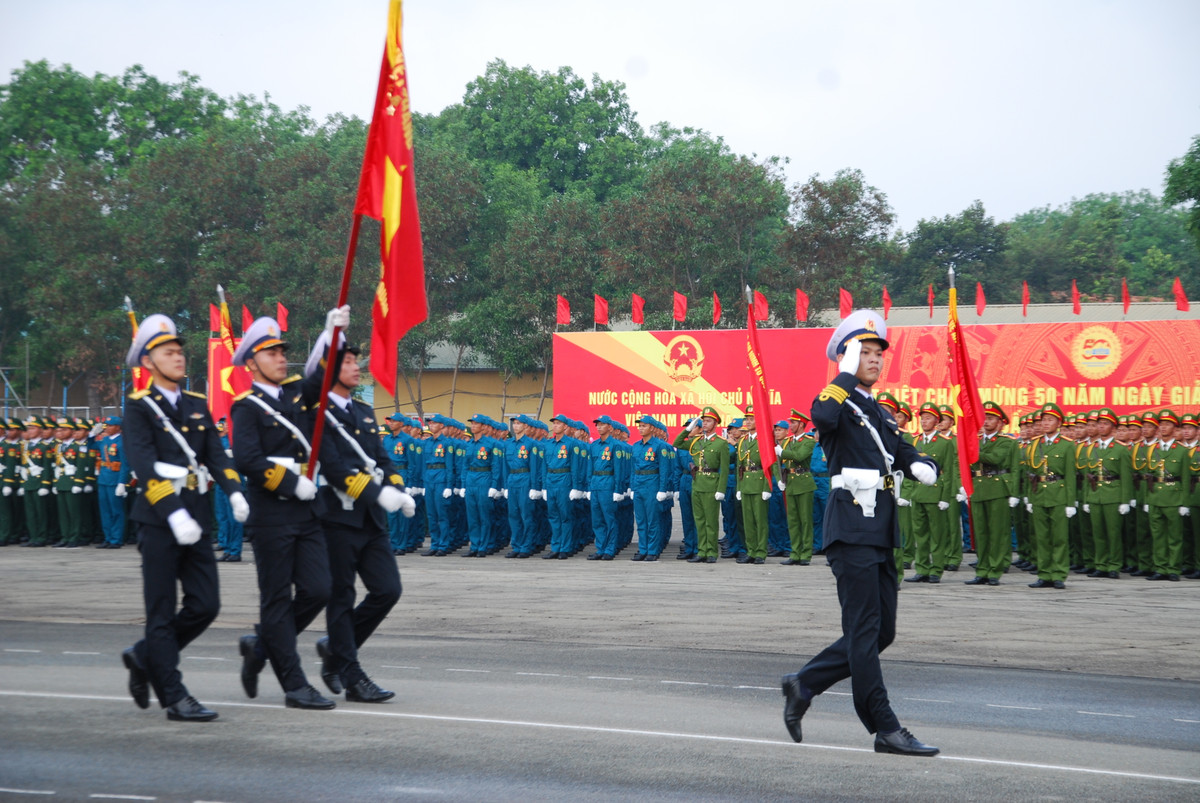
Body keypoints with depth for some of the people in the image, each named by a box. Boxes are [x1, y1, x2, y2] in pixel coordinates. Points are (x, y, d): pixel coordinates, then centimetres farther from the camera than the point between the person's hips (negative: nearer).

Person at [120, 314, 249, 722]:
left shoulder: (197, 405, 15)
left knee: (205, 605, 4)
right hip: (158, 521, -6)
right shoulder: (138, 407, -5)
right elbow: (144, 465, -15)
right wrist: (173, 513, -25)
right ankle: (174, 696, 4)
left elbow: (216, 454, 8)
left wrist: (234, 491, -12)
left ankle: (145, 657, 24)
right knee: (162, 612, 0)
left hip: (195, 522, 6)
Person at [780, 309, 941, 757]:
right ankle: (885, 730, -6)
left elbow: (901, 453, 25)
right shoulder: (838, 400, -5)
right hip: (851, 526, -9)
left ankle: (804, 685, 21)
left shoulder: (880, 414, 21)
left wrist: (919, 465, 1)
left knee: (881, 633, 10)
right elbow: (822, 417, -29)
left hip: (880, 530, 9)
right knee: (864, 631, -6)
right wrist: (847, 373, -18)